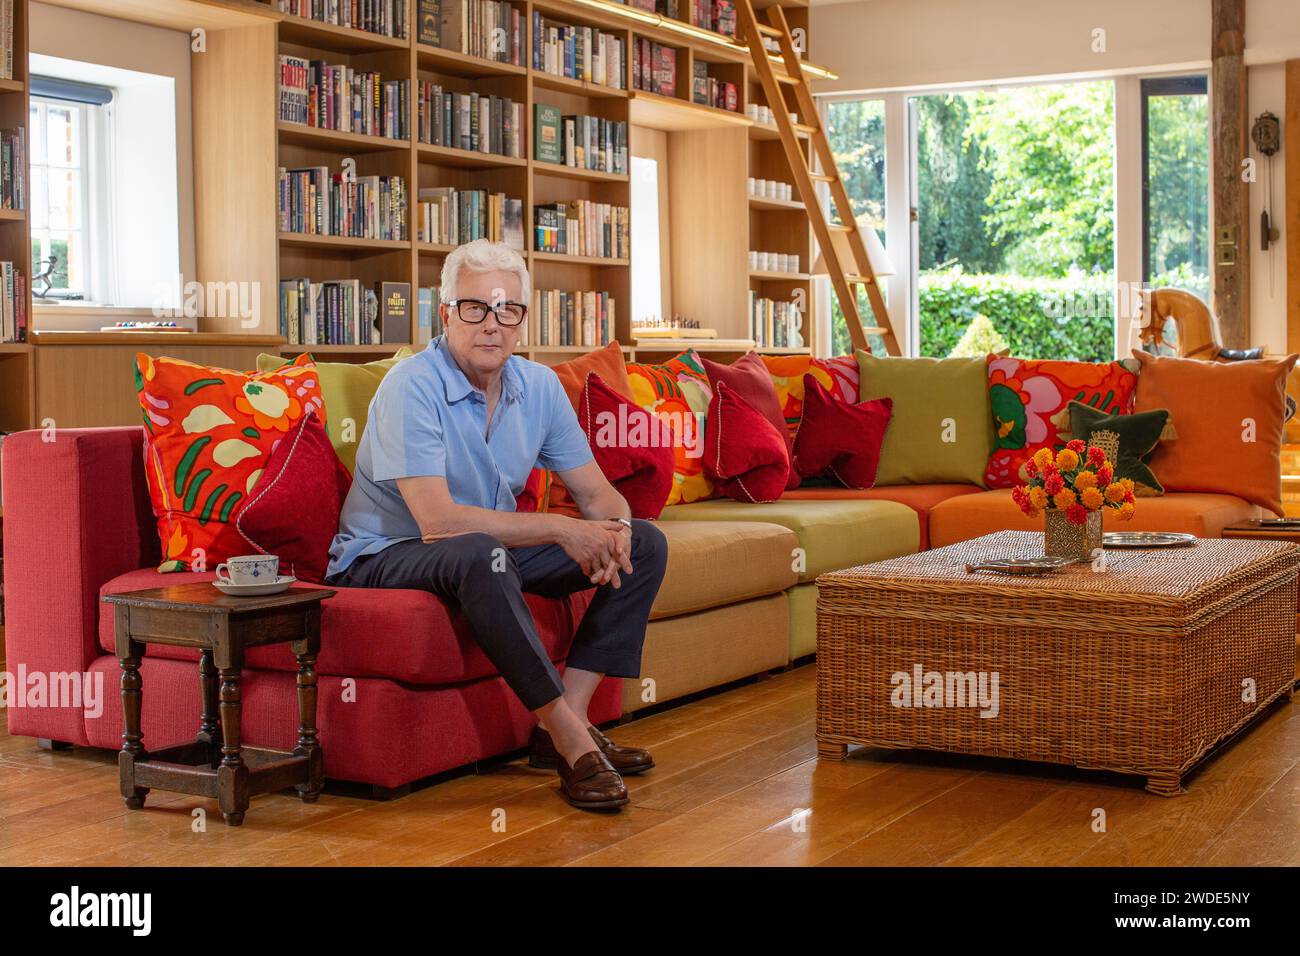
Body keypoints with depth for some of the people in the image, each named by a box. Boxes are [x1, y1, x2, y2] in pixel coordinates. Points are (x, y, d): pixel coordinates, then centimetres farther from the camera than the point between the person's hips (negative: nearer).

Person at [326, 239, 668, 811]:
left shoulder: (538, 386, -1)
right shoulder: (411, 387, -22)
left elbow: (596, 493, 3)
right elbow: (437, 521, -31)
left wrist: (612, 532, -22)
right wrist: (560, 529, -29)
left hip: (493, 550, 8)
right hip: (387, 556, -7)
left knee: (645, 544, -4)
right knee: (479, 554, -41)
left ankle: (564, 721, -13)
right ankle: (572, 741, -31)